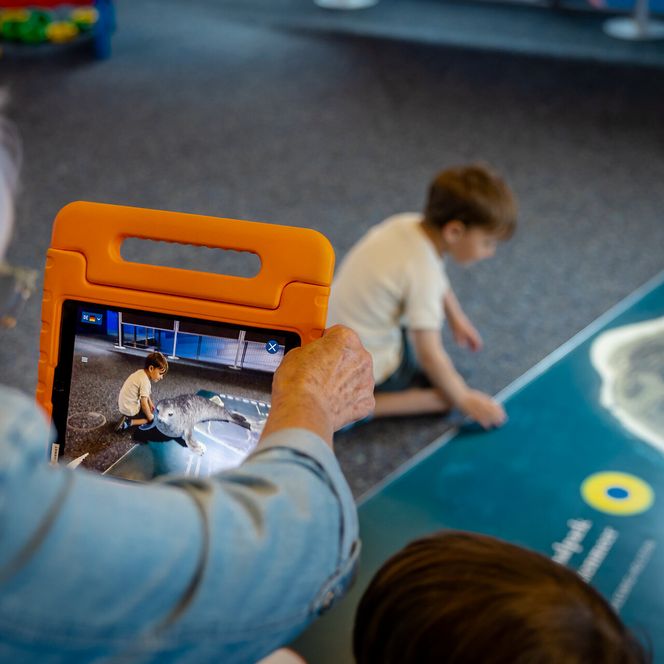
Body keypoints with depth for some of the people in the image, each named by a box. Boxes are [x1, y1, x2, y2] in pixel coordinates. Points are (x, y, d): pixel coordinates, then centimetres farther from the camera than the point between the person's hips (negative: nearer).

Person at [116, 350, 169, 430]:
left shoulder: (141, 373, 2)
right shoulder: (145, 381, -26)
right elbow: (144, 404, -25)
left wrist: (150, 404, 12)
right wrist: (150, 417, -12)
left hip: (125, 406, 10)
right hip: (130, 410, -10)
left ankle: (127, 418, 12)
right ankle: (129, 422, -10)